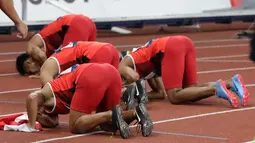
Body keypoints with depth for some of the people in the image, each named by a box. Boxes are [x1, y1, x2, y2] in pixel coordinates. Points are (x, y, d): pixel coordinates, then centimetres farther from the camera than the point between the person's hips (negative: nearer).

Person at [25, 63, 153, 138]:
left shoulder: (46, 96, 21)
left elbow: (32, 98, -2)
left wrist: (31, 125, 4)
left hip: (91, 77, -7)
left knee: (76, 127, 2)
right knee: (107, 124, 18)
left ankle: (111, 115, -20)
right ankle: (136, 113, -8)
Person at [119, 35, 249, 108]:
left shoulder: (122, 66, 17)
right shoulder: (146, 68, 36)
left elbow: (133, 77, -6)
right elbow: (160, 93, 28)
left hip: (171, 47, -8)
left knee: (175, 97, -5)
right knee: (189, 92, 11)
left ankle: (215, 88, -22)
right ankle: (231, 82, -6)